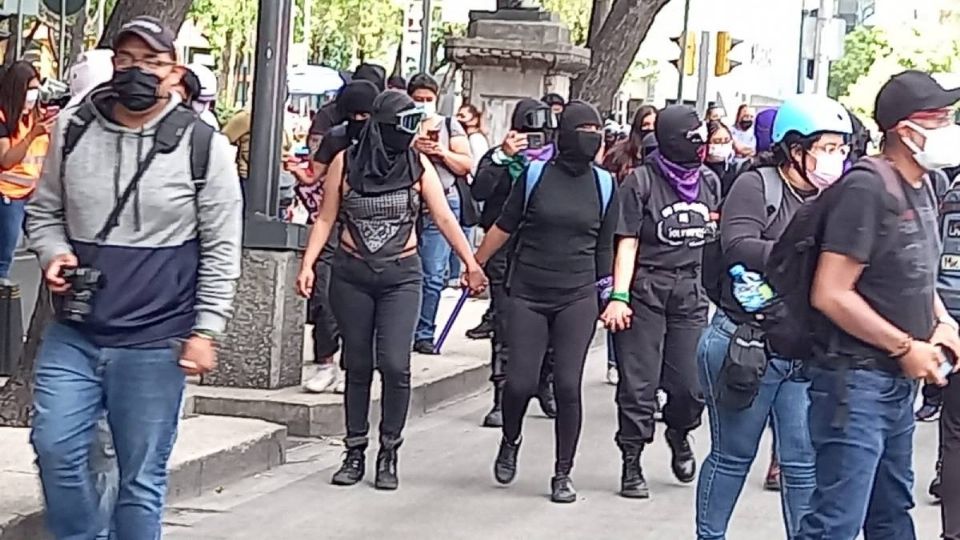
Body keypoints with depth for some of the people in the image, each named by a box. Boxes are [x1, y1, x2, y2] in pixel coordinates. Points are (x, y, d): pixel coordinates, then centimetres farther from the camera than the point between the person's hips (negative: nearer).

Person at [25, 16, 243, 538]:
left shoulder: (203, 145, -5)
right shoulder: (73, 128, 4)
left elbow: (221, 250, -3)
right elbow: (43, 212, 15)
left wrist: (205, 330, -7)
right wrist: (54, 252, -6)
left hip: (154, 343, -3)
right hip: (73, 333, 3)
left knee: (141, 475, 3)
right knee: (54, 447, -4)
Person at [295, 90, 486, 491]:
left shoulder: (418, 166, 1)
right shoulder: (346, 163, -1)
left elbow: (445, 218, 1)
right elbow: (326, 219, 4)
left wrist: (471, 263, -5)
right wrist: (308, 264, -7)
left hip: (401, 276, 0)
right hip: (351, 274, 0)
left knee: (395, 364, -10)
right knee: (357, 365, 7)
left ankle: (389, 454, 3)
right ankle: (355, 452, 17)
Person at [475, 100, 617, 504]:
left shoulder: (604, 184, 4)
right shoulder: (536, 175, -3)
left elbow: (605, 245, 12)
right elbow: (504, 226, 6)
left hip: (577, 299, 1)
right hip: (528, 295, -1)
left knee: (568, 386, -4)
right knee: (520, 382, -5)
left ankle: (562, 474, 9)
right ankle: (510, 443, 28)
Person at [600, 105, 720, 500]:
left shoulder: (709, 181, 8)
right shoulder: (642, 181, -5)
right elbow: (628, 242, -7)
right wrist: (619, 296, -13)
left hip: (691, 291, 3)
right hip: (645, 289, -3)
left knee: (690, 384, -1)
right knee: (639, 382, -1)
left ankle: (679, 434, 32)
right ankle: (631, 466, 9)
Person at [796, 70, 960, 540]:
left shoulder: (922, 189, 10)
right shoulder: (868, 188, -19)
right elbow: (830, 294, -23)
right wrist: (906, 348, -16)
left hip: (898, 383, 10)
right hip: (856, 381, -10)